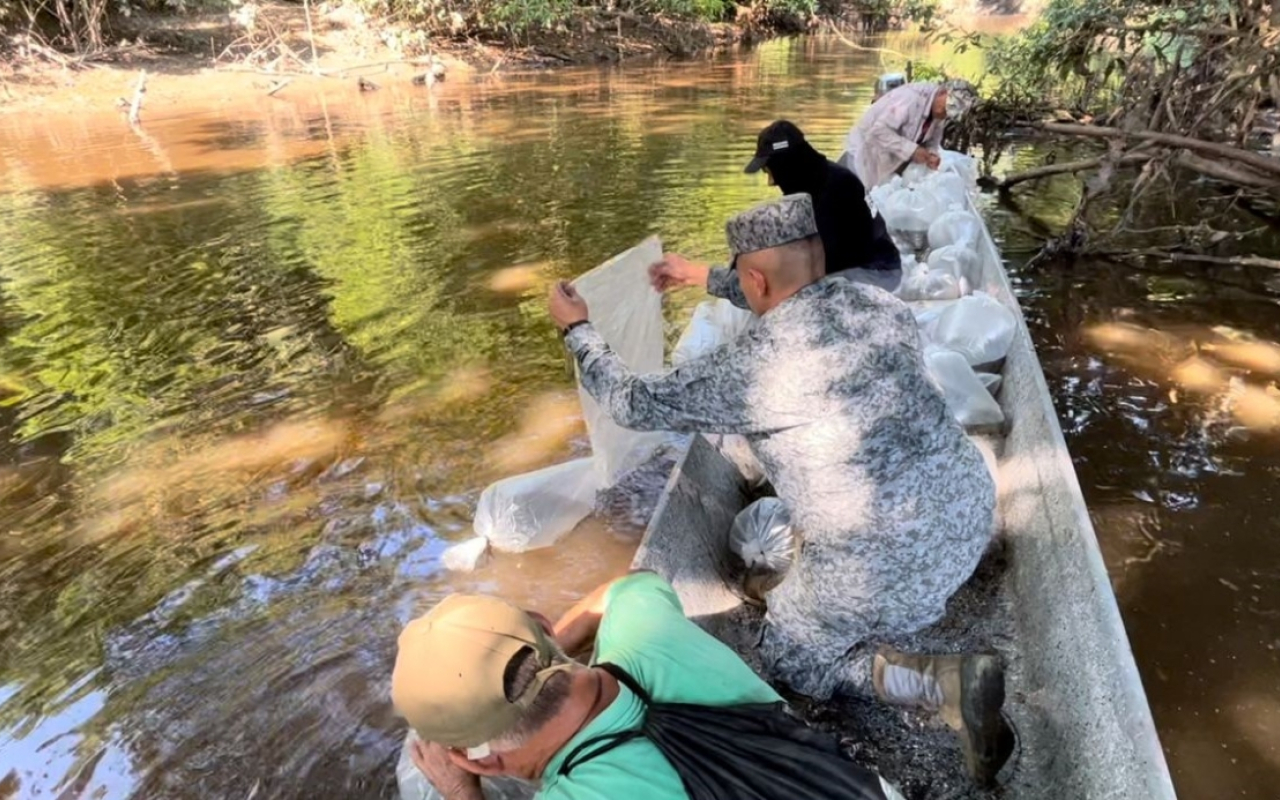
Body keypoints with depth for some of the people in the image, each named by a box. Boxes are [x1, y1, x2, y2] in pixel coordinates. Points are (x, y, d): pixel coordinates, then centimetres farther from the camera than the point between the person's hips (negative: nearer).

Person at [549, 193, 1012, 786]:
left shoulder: (750, 366, -16)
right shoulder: (879, 304, 2)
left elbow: (636, 404, -1)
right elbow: (796, 296, 25)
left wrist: (577, 328, 14)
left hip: (887, 563, -8)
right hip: (971, 510, 8)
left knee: (789, 660, 19)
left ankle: (944, 684, -3)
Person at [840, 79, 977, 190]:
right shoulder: (912, 97, -29)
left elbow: (932, 142, 6)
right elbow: (879, 130, -34)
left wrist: (932, 154, -18)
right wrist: (912, 150, -36)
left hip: (891, 162, 8)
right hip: (866, 153, -7)